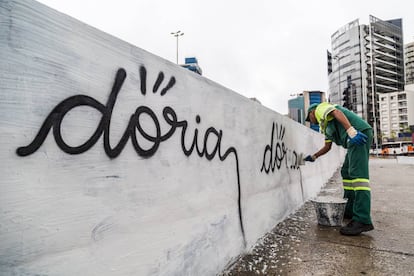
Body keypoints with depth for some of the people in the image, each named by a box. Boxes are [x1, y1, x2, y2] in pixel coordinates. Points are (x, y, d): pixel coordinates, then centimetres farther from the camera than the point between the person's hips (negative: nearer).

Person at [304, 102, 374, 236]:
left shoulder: (320, 108, 8)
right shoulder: (325, 125, 33)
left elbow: (337, 112, -14)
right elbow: (327, 147, 37)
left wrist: (351, 131, -27)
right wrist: (313, 157, 44)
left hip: (359, 132, -10)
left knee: (357, 173, -18)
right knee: (347, 172, 13)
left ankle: (363, 220, -23)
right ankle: (351, 211, 16)